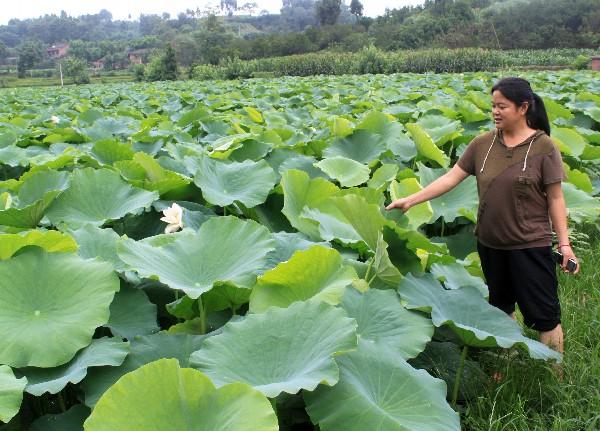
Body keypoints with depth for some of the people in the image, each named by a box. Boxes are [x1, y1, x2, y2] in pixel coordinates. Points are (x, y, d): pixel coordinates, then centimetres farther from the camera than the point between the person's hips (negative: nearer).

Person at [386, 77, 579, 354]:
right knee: (501, 306, 21)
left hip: (530, 244, -4)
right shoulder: (482, 144, 0)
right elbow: (451, 178, -1)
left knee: (544, 314, 2)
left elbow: (555, 197, -7)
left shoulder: (543, 146, -9)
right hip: (490, 242, 5)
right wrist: (410, 200, -8)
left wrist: (564, 242, -10)